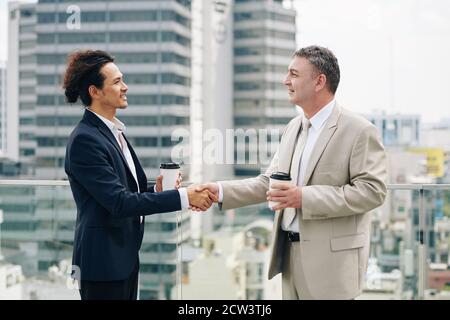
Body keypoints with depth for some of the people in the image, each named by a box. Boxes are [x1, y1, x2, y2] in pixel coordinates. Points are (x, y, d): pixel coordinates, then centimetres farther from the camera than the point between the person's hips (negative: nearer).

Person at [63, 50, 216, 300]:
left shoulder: (115, 132, 12)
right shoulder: (85, 139, -16)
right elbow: (118, 202, -22)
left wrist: (157, 191, -3)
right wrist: (183, 196, -21)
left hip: (125, 258, 9)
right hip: (103, 263, -9)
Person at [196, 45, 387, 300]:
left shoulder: (360, 131, -10)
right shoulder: (293, 127, 13)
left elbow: (372, 190, -17)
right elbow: (269, 183, 14)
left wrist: (305, 198, -22)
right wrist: (221, 191, -1)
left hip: (331, 260, -7)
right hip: (290, 254, 7)